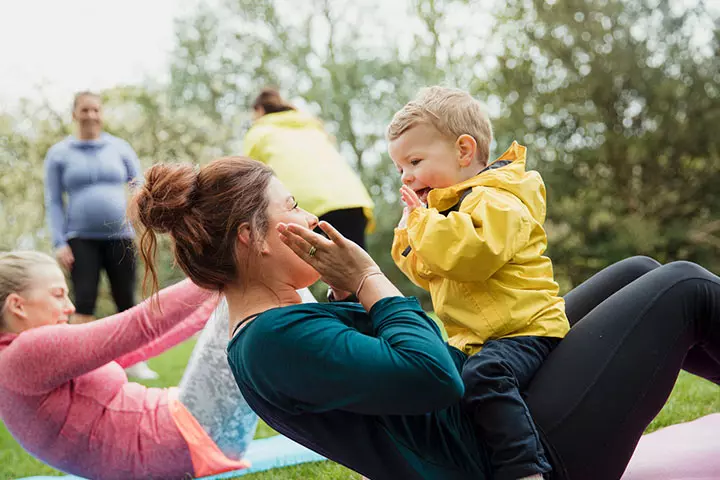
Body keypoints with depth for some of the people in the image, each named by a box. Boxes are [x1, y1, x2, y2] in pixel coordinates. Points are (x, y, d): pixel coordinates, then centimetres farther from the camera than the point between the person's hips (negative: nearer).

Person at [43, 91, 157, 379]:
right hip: (81, 239, -1)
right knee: (84, 304, -10)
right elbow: (53, 202, 3)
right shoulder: (59, 153, 6)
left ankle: (135, 362, 17)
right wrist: (59, 242, -6)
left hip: (120, 236, 2)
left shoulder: (119, 148, 8)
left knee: (126, 303, 6)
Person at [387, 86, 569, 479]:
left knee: (483, 376, -35)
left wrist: (422, 220, -20)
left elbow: (470, 254, -34)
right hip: (473, 339, 11)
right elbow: (428, 273, 22)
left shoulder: (496, 201, -16)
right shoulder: (450, 203, 17)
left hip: (525, 330, -11)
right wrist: (410, 228, 6)